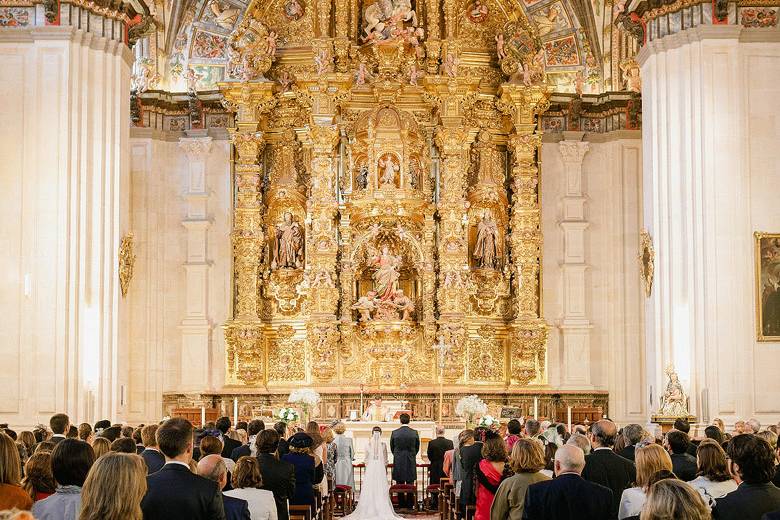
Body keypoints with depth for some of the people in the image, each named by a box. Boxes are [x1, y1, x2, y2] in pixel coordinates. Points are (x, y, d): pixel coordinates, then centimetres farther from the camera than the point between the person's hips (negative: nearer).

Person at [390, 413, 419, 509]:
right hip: (411, 462, 0)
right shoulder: (415, 433, -6)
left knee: (399, 484, 7)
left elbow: (392, 448, 5)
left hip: (398, 462, 0)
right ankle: (410, 505, 8)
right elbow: (417, 448, 6)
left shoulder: (394, 433, -7)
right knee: (410, 484, 7)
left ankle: (401, 505, 9)